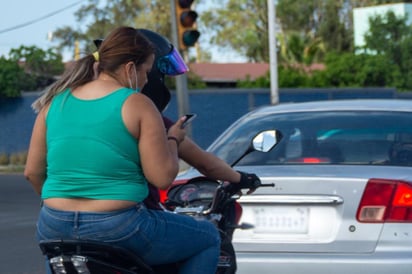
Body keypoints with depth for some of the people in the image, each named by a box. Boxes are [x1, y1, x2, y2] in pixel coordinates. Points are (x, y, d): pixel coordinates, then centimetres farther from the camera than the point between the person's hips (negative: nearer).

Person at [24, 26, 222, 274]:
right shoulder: (137, 105, -7)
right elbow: (162, 177, -10)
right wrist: (173, 140, 9)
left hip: (54, 228, 6)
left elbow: (32, 172, 12)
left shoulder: (55, 101, 8)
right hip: (118, 231, -5)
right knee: (209, 239, 15)